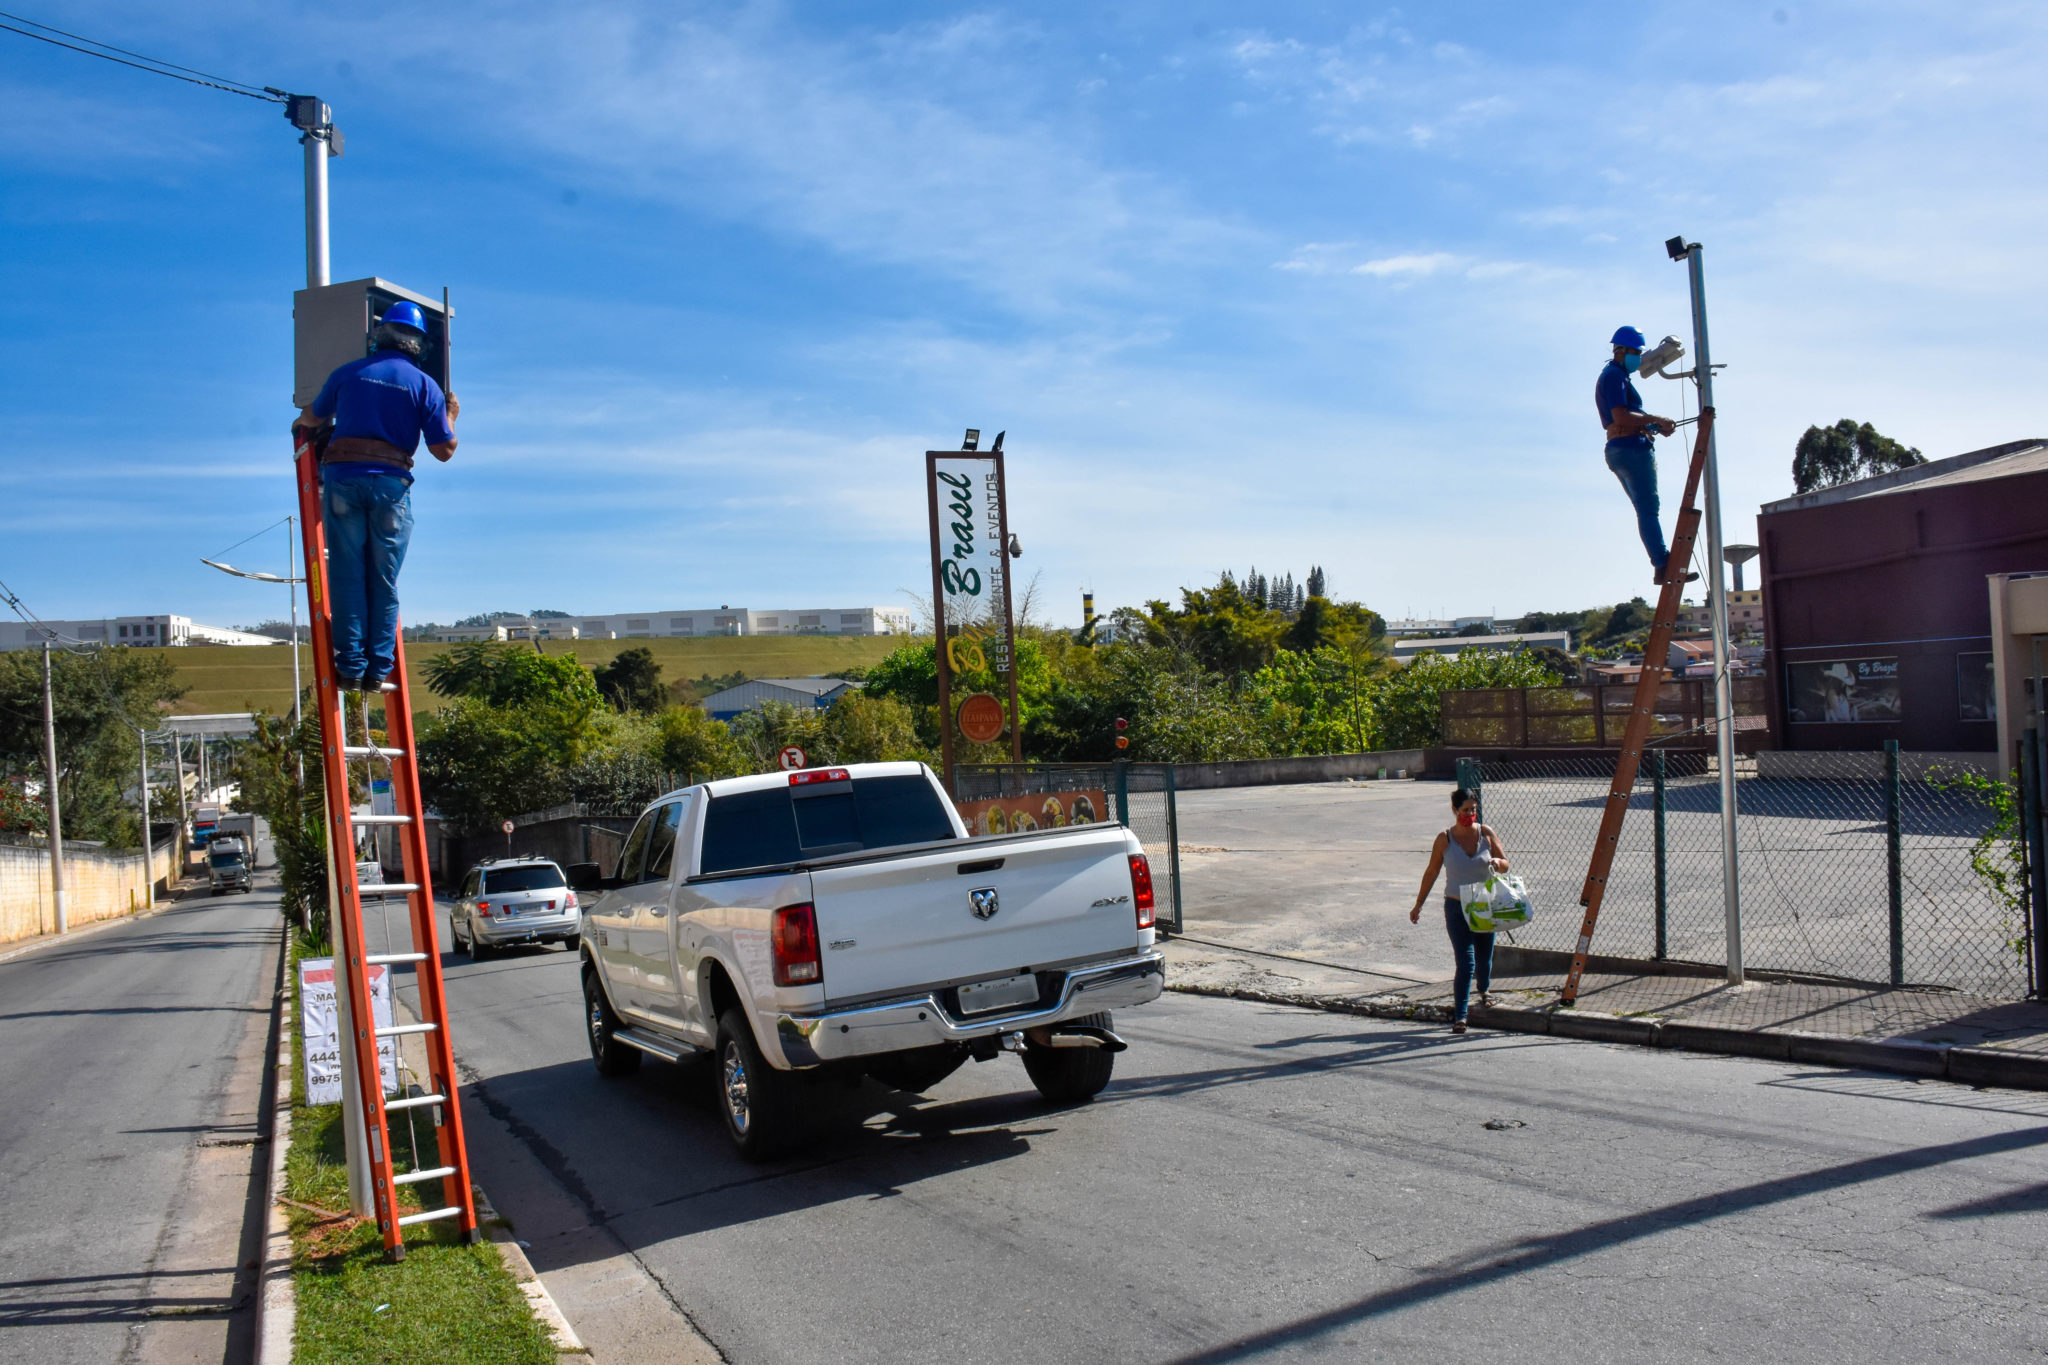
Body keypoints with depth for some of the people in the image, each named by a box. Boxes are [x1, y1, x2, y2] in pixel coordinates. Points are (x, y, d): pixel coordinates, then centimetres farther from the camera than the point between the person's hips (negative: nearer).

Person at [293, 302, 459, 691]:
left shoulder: (347, 373, 11)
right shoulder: (425, 385, 5)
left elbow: (314, 418, 27)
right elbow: (444, 450, 4)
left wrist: (300, 422, 51)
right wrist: (451, 416, 23)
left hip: (342, 477, 1)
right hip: (391, 483, -1)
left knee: (347, 576, 3)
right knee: (384, 582, 6)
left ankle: (350, 668, 0)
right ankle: (377, 670, 3)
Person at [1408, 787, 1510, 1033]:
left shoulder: (1486, 834, 0)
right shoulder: (1445, 839, -5)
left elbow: (1505, 864, 5)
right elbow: (1432, 872, 4)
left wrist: (1497, 862, -20)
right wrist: (1418, 905, 7)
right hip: (1457, 908, -3)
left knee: (1484, 958, 15)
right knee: (1466, 962, -12)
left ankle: (1484, 989, 49)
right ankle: (1459, 1015, -7)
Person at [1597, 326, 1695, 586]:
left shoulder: (1615, 376, 25)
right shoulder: (1614, 376, -8)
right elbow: (1621, 416, -20)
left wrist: (1655, 425, 10)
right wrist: (1656, 419, -13)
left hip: (1618, 449, 11)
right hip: (1632, 448, -11)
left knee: (1646, 511, 7)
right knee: (1648, 510, -13)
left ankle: (1663, 566, 6)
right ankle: (1663, 566, -16)